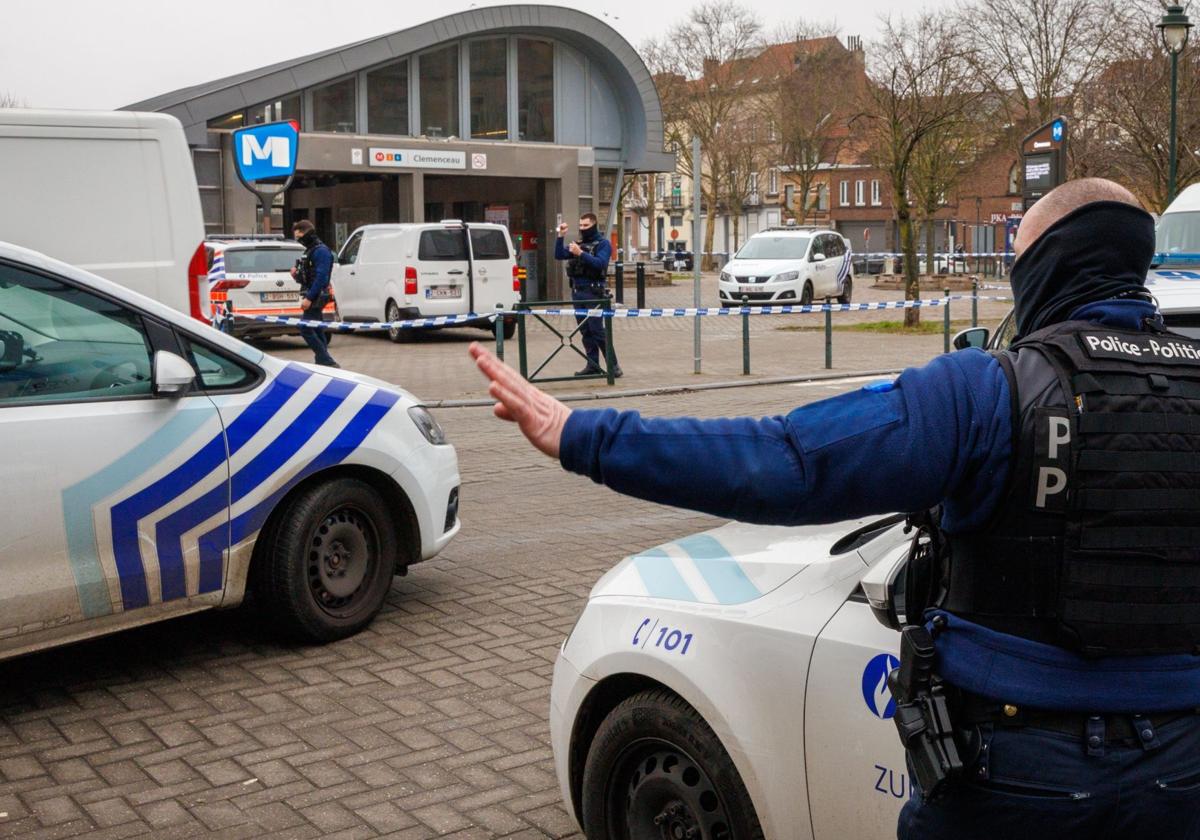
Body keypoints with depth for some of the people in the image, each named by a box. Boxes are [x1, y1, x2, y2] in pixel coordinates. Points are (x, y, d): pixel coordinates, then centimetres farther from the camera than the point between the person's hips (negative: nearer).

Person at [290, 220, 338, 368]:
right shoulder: (309, 251, 19)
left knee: (305, 329, -14)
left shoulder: (321, 251, -14)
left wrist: (309, 298, -26)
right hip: (312, 297, 10)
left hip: (316, 297, -10)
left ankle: (327, 362, -14)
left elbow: (321, 277, -22)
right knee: (317, 331, 11)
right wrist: (297, 275, 3)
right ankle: (324, 362, 14)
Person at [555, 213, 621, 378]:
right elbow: (559, 255, 10)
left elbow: (600, 263, -18)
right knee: (585, 331, 8)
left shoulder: (603, 244, -2)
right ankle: (593, 365, 12)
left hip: (593, 292, -7)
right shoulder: (578, 244, 17)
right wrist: (561, 237, -2)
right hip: (577, 291, 7)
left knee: (597, 330, -10)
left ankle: (613, 366, -7)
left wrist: (581, 254, -25)